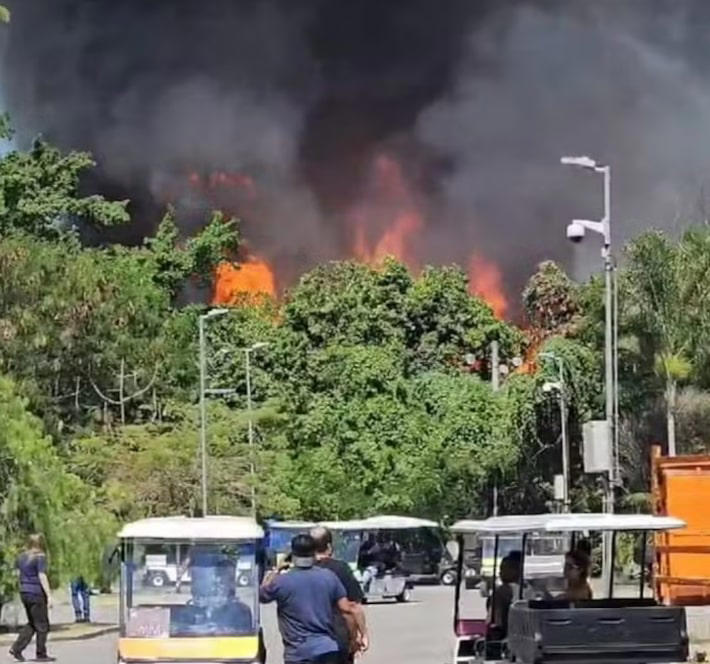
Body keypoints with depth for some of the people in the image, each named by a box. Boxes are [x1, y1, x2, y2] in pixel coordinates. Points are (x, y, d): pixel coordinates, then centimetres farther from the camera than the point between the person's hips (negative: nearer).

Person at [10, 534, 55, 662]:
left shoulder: (21, 557, 9)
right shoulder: (40, 557, -13)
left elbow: (19, 574, 13)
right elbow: (42, 577, -18)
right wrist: (49, 595, -17)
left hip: (24, 593, 8)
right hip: (37, 593, -8)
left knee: (32, 624, 18)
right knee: (42, 625, 4)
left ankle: (16, 648, 7)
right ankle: (41, 654, 8)